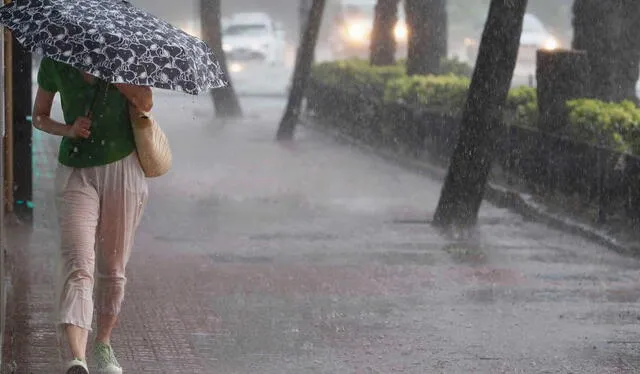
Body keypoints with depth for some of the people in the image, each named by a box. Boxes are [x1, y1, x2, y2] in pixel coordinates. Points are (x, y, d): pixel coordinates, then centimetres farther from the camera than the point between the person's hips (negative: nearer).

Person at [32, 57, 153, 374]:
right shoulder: (54, 63, 2)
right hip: (75, 172, -1)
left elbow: (145, 103, -10)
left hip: (122, 169, 1)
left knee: (113, 267, 8)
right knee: (77, 265, -18)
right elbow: (39, 117, 12)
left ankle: (103, 346, 28)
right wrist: (68, 130, -7)